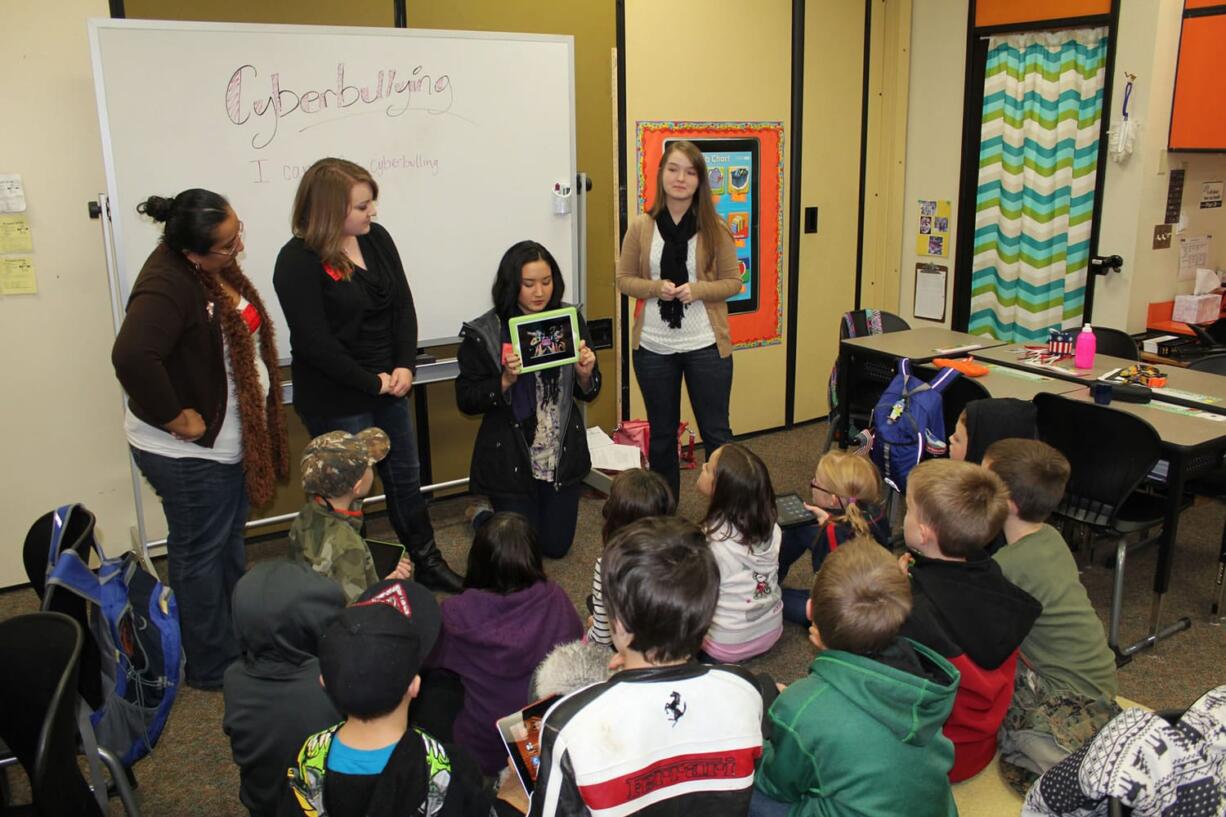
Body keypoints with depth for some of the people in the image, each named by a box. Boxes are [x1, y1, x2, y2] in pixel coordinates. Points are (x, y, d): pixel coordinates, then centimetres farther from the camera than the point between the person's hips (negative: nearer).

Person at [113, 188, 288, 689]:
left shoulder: (217, 268, 3)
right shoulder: (168, 285, -26)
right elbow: (132, 356, -41)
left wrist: (262, 422, 11)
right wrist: (177, 419, -28)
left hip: (232, 440, 9)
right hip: (191, 452, -9)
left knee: (229, 544, 23)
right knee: (200, 555, 7)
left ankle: (241, 640, 41)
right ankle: (211, 666, 25)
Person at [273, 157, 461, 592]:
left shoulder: (377, 239, 2)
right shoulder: (299, 261, -17)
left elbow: (403, 306, 3)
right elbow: (314, 342, -20)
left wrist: (405, 366, -9)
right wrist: (372, 382, -16)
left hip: (389, 387, 7)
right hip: (335, 401, -7)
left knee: (405, 475, 19)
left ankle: (426, 560, 36)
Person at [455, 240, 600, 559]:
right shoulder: (483, 333, -13)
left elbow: (588, 393, 6)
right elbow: (466, 401, -10)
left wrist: (585, 374, -16)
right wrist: (506, 381, -25)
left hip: (563, 457, 4)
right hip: (511, 460, -3)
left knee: (557, 546, 16)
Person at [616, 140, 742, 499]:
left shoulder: (714, 228, -4)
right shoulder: (641, 227, -1)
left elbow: (733, 282, -1)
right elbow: (624, 280, 4)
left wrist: (698, 290, -19)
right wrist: (656, 287, -15)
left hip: (705, 346, -1)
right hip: (653, 347, 2)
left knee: (716, 432, 9)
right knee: (662, 435, 16)